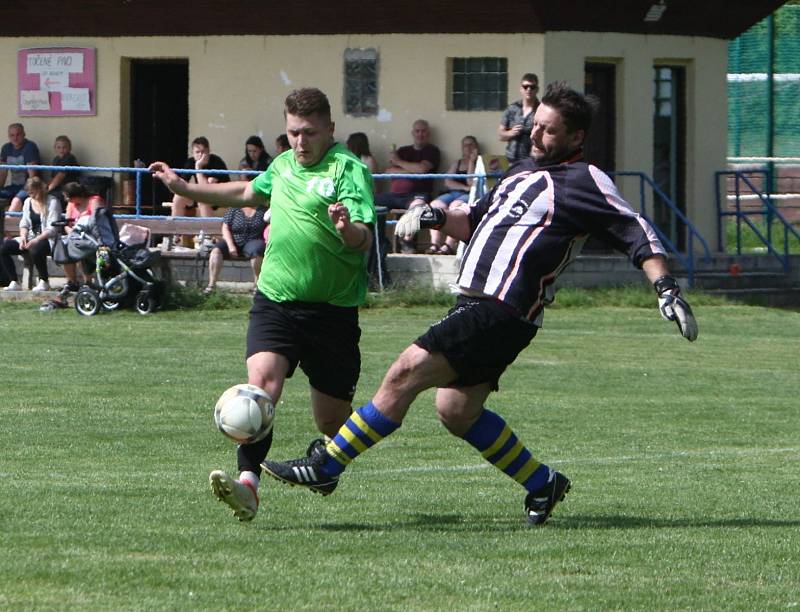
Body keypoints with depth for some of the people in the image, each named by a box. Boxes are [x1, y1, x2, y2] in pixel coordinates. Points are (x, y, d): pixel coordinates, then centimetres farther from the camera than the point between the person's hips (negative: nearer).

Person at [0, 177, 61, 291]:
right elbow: (24, 224, 16)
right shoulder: (28, 202, 14)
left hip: (47, 239, -7)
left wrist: (36, 240, -26)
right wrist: (23, 237, -6)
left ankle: (44, 282, -18)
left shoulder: (52, 202, -7)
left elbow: (52, 229, -14)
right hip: (31, 237, 7)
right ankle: (14, 283, -10)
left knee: (35, 250, -41)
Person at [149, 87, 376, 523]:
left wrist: (347, 229, -44)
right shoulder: (283, 165, 11)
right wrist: (186, 188, 35)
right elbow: (248, 193, 33)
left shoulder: (348, 170, -10)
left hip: (331, 309, -4)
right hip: (274, 301, 4)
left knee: (331, 419, 5)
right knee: (262, 380, -22)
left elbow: (363, 240, -21)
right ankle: (248, 481, -30)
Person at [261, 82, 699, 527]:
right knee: (456, 410, 10)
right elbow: (477, 221, 31)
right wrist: (438, 217, 11)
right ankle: (542, 483, 23)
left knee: (407, 372, -14)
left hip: (503, 313, -10)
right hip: (475, 303, 10)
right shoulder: (522, 173, 22)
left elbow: (635, 232, -8)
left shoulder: (584, 182, -4)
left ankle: (327, 466, -9)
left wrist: (665, 286, -20)